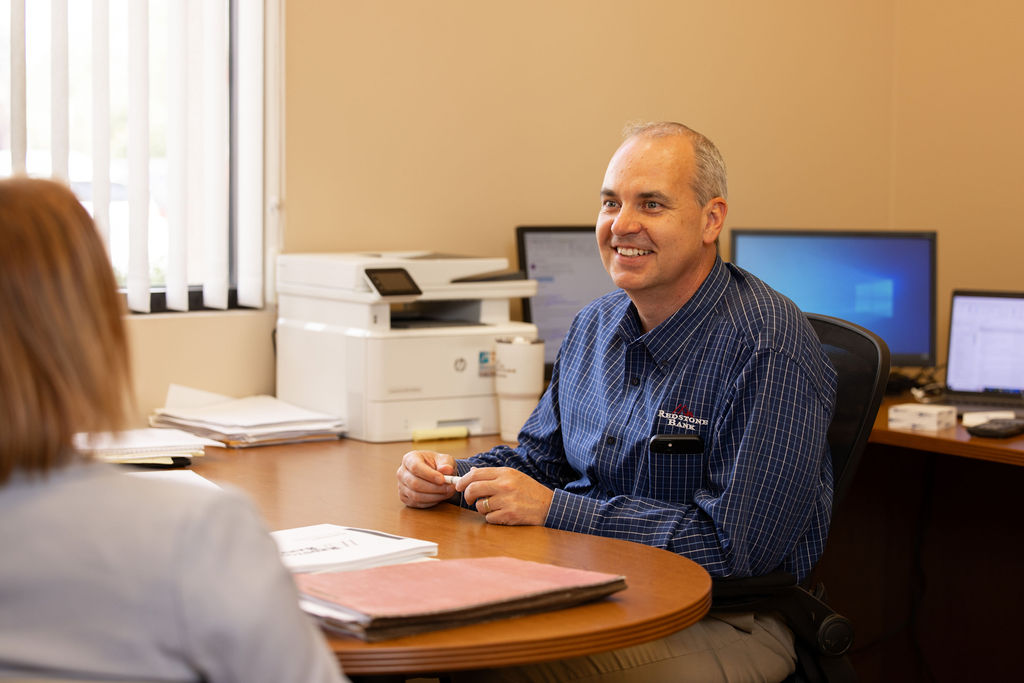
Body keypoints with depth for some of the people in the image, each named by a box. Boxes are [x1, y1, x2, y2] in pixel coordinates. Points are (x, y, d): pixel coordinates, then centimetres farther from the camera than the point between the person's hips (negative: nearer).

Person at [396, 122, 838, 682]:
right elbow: (541, 457, 21)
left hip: (726, 624, -7)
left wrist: (553, 508, -21)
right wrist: (455, 476, -1)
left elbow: (737, 542, -23)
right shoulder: (595, 326, 9)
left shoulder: (771, 349, -18)